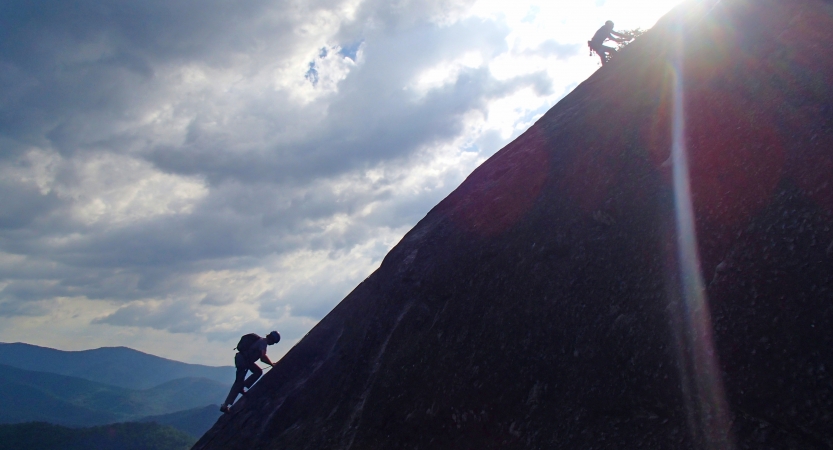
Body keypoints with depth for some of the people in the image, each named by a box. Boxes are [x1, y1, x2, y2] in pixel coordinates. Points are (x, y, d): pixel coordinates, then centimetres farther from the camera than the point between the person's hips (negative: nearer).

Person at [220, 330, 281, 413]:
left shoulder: (261, 341, 18)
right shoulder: (263, 342, -11)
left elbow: (262, 358, 23)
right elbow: (263, 355, -26)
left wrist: (271, 363, 13)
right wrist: (272, 364, -17)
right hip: (243, 360, -9)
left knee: (258, 371, 18)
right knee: (239, 381, -6)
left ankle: (241, 388, 11)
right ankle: (225, 405, -6)